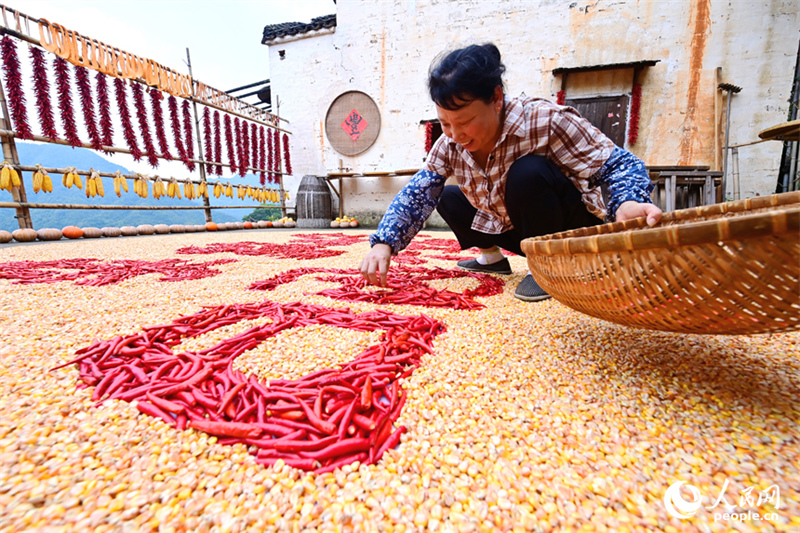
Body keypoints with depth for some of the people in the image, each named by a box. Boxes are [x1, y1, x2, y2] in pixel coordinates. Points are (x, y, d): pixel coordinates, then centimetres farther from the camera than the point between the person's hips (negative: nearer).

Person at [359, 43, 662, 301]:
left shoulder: (546, 122, -26)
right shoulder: (449, 145, -11)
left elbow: (616, 165, -22)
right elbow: (416, 195, -12)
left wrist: (626, 204, -46)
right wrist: (383, 244, -27)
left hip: (574, 229, -5)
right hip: (515, 229, 6)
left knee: (527, 172, -34)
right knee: (447, 198, -1)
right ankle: (492, 257, 16)